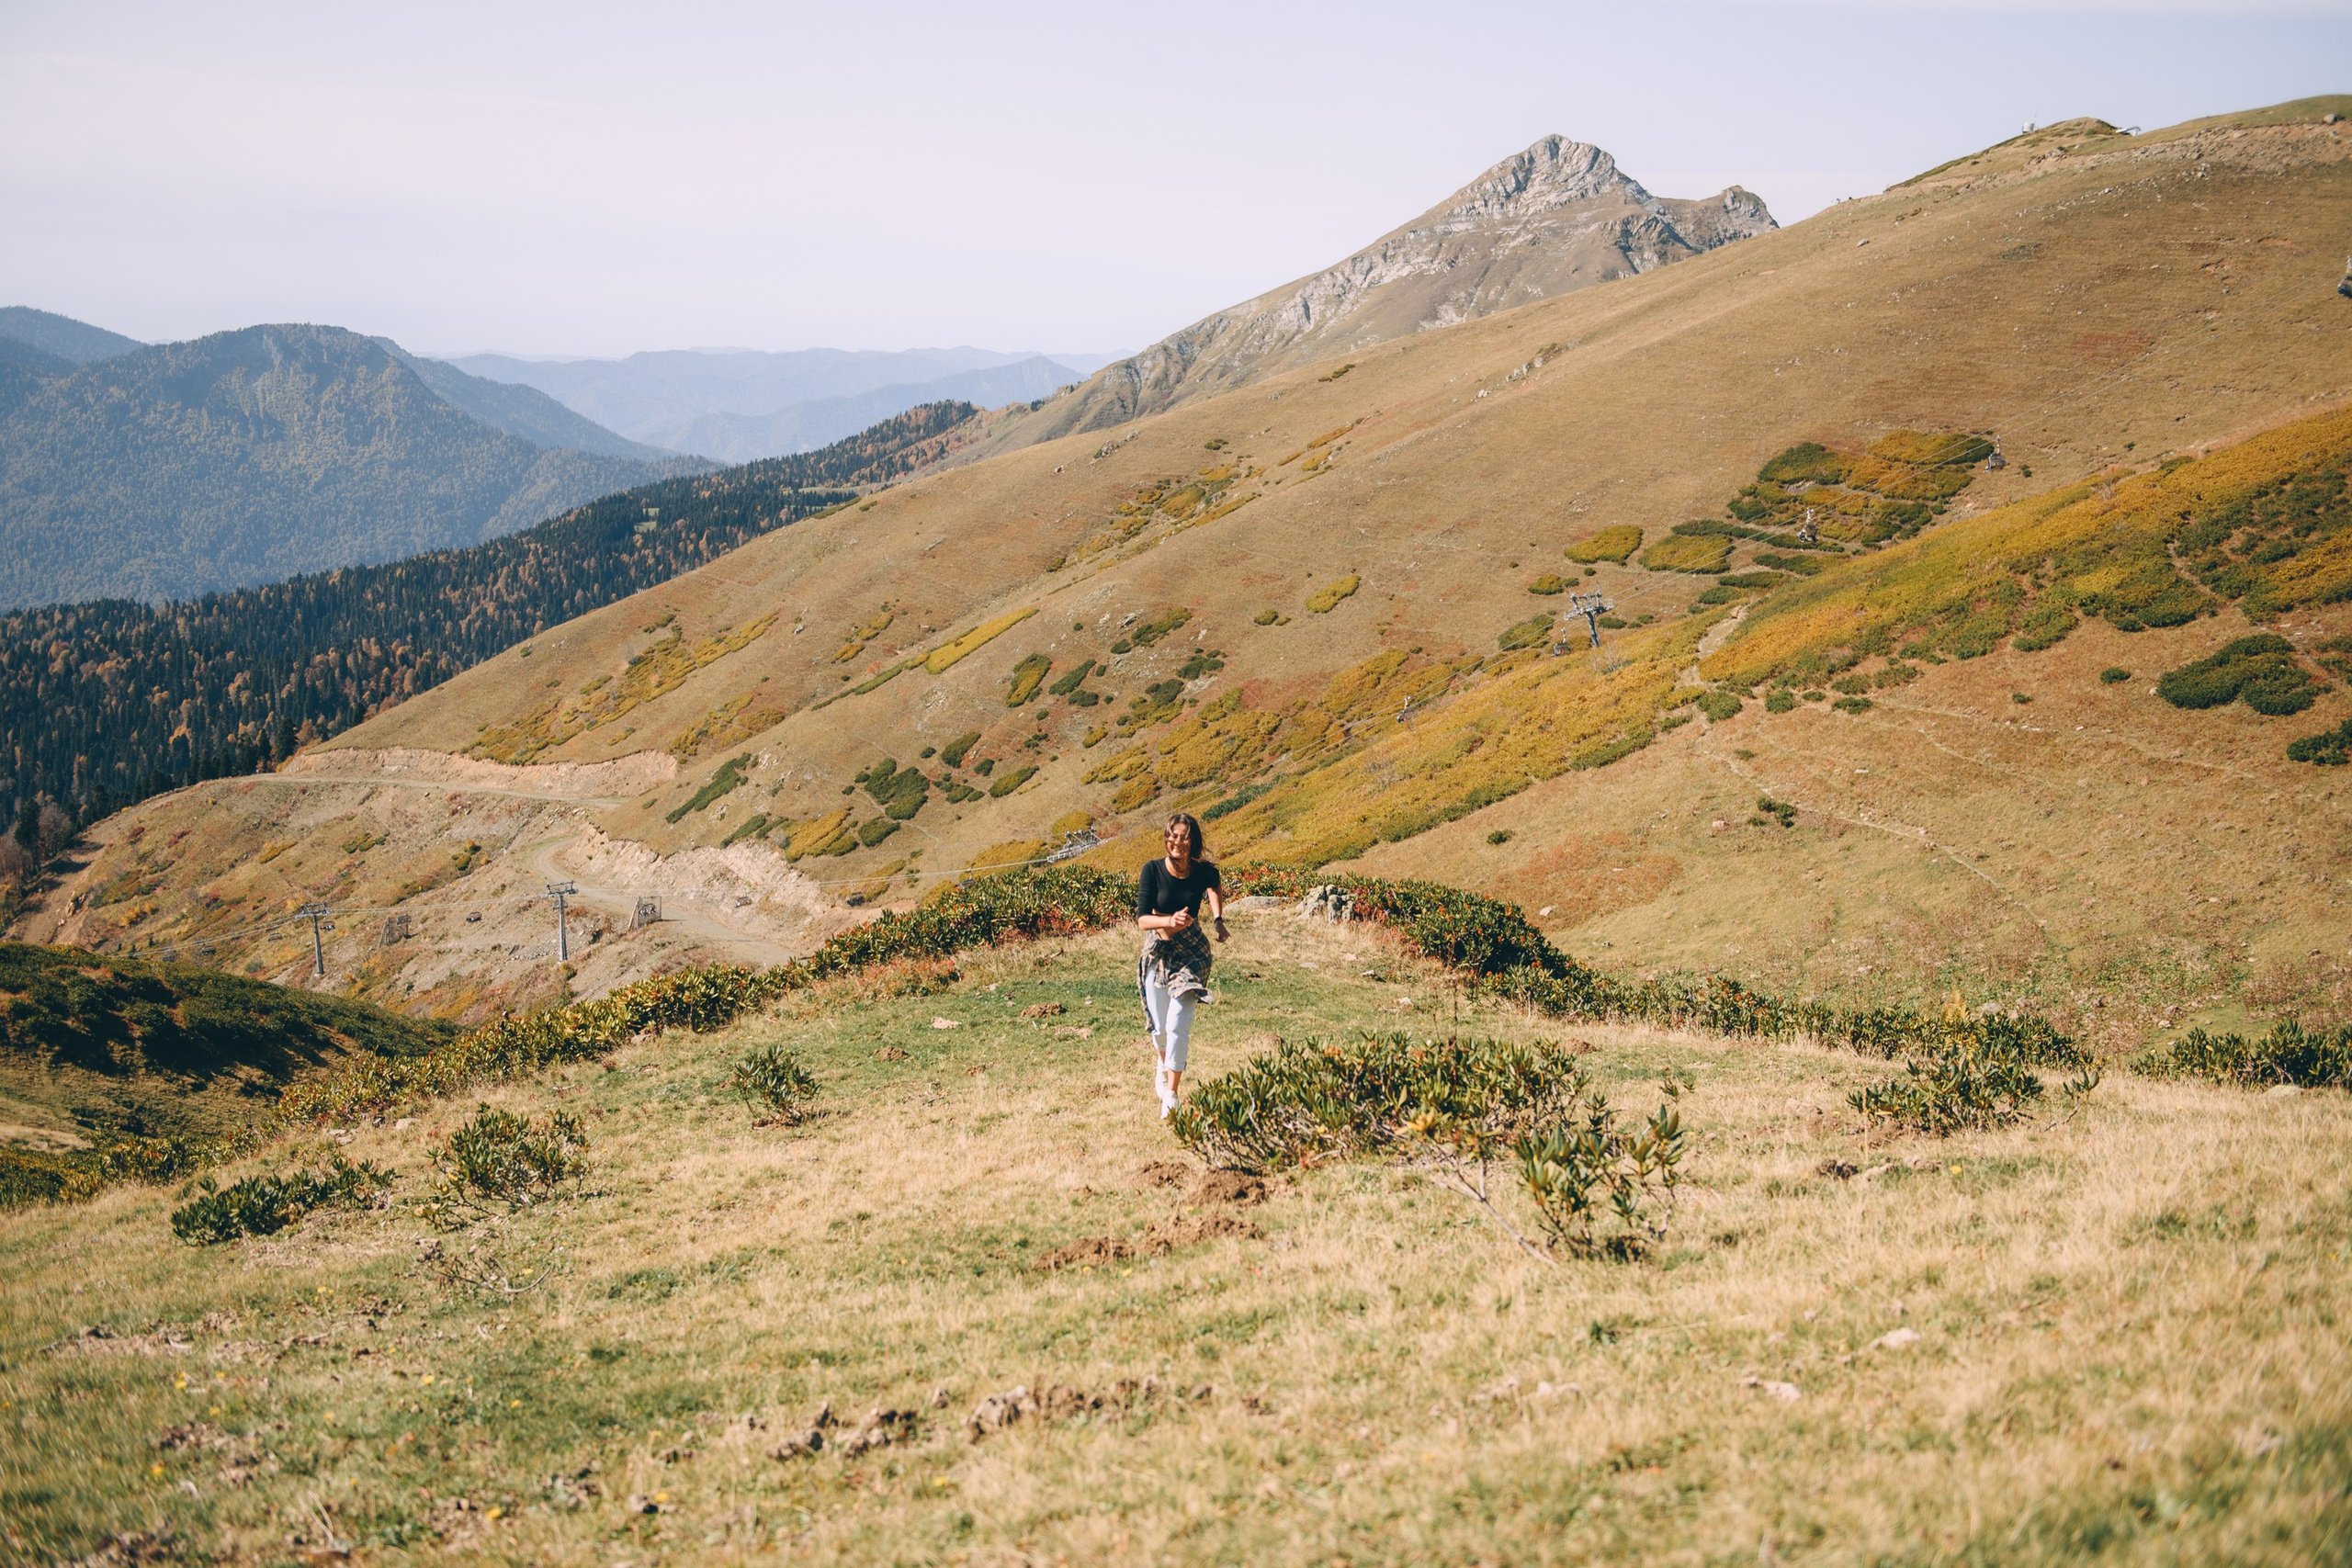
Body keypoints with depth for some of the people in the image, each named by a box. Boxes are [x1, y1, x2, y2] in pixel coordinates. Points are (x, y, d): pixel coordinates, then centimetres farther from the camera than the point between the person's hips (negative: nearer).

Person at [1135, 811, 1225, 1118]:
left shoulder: (1204, 872, -9)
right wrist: (1170, 921, -34)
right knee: (1160, 1026, 12)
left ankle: (1172, 1094, -4)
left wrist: (1218, 919, 5)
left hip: (1191, 954, 0)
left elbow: (1216, 886, 17)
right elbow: (1142, 918, -16)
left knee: (1179, 1024, -13)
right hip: (1158, 952, 0)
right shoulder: (1153, 871, -14)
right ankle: (1161, 1059, 49)